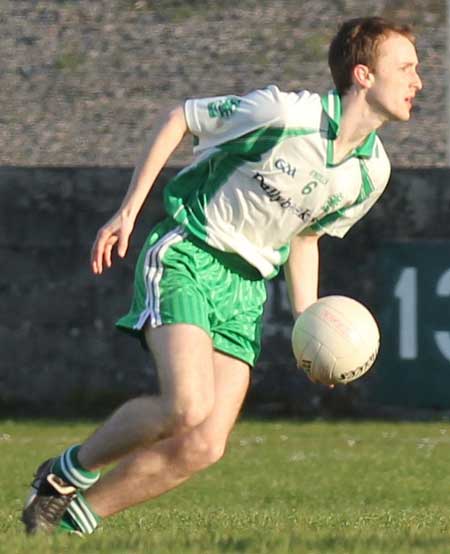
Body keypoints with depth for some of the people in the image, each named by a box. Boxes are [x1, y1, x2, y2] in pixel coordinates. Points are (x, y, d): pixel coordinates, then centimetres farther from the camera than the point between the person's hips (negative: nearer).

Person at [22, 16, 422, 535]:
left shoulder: (371, 172, 3)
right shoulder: (284, 113, -17)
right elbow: (179, 118, -3)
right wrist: (129, 209, -4)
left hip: (246, 289, 6)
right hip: (186, 257, -6)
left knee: (202, 447, -9)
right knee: (189, 407, -27)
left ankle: (74, 517, 7)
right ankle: (69, 471, -2)